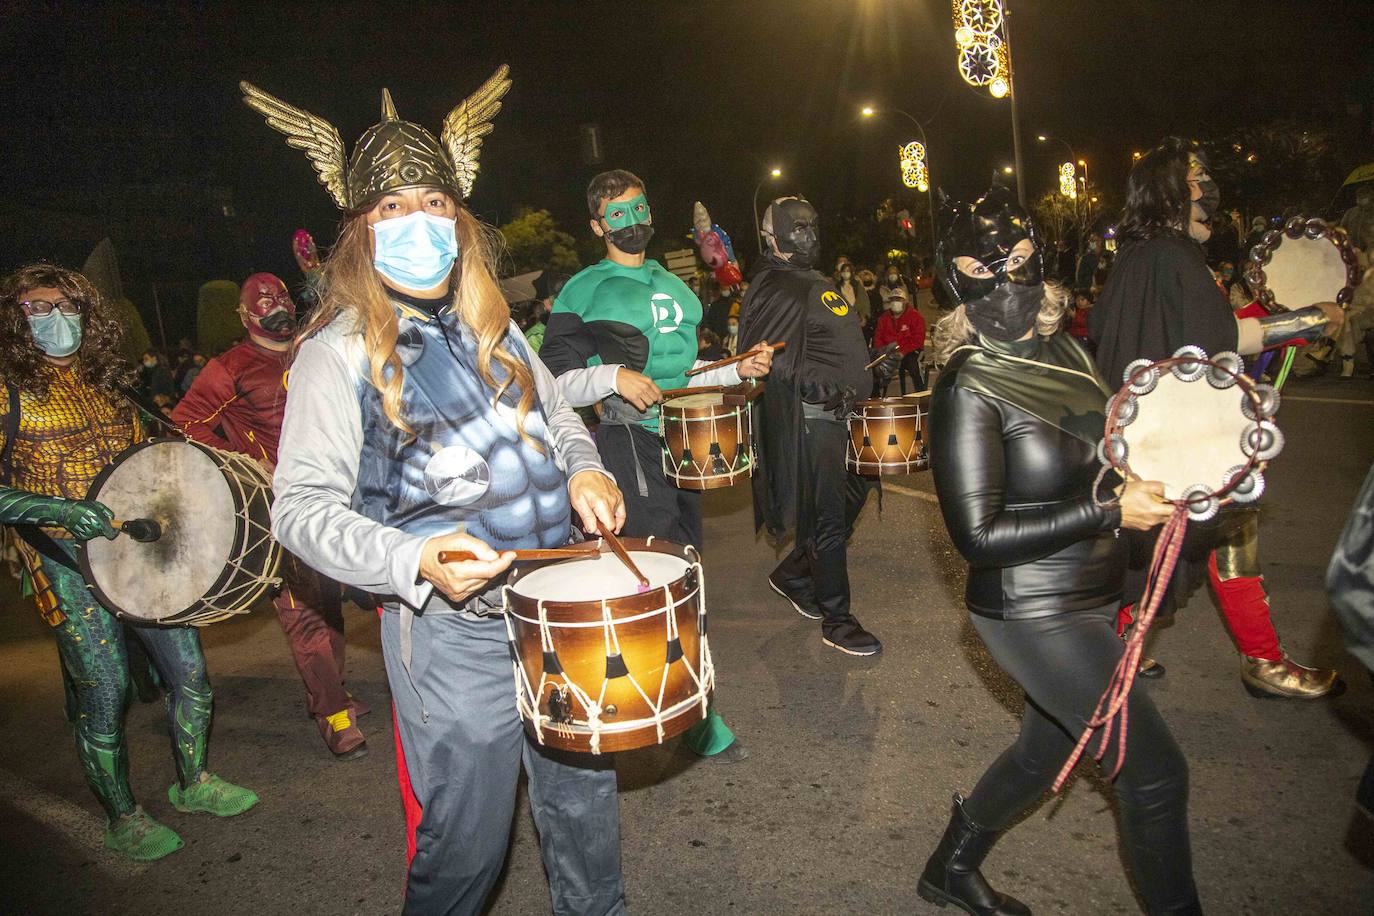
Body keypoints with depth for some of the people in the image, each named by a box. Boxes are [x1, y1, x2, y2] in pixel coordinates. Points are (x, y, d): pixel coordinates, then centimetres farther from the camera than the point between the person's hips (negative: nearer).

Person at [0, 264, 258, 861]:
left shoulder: (108, 384, 12)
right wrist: (56, 509, -26)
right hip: (67, 563, -5)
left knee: (188, 667, 6)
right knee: (104, 689, -1)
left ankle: (193, 783, 29)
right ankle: (123, 821, 20)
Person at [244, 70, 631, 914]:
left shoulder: (492, 326, 10)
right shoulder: (339, 351, -10)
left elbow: (556, 413, 21)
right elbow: (303, 508, -14)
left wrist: (582, 470, -2)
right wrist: (414, 560, -30)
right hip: (452, 628, -6)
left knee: (587, 801, 21)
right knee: (467, 842, 8)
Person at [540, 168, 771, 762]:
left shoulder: (675, 288, 19)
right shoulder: (582, 292, -2)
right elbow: (554, 383, -8)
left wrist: (737, 370, 10)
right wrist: (613, 377, -23)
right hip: (627, 443, -7)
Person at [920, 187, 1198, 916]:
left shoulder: (1064, 352, 3)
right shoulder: (969, 391, -20)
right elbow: (978, 537, -22)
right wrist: (1108, 512, -21)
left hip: (1088, 602, 9)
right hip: (1033, 617, -8)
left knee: (1047, 748, 24)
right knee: (1155, 770, 1)